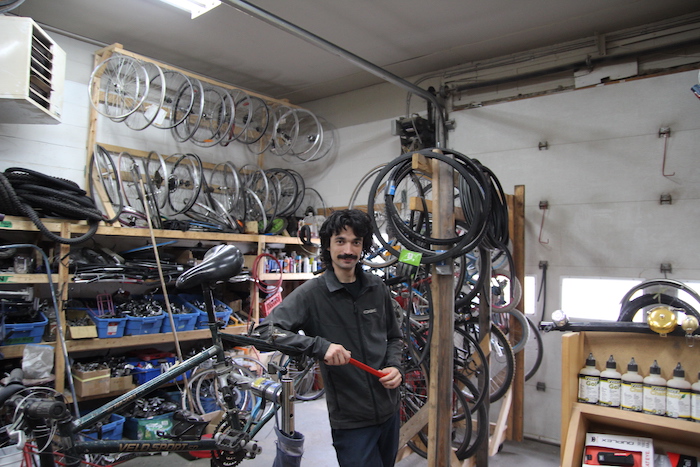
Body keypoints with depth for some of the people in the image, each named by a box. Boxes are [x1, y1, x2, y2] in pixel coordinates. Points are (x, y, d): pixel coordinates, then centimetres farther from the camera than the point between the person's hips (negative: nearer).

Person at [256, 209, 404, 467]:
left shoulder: (377, 288, 1)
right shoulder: (312, 293, -14)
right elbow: (266, 330, -22)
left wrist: (395, 367, -7)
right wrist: (320, 346, -32)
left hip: (389, 410, 6)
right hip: (351, 421, -5)